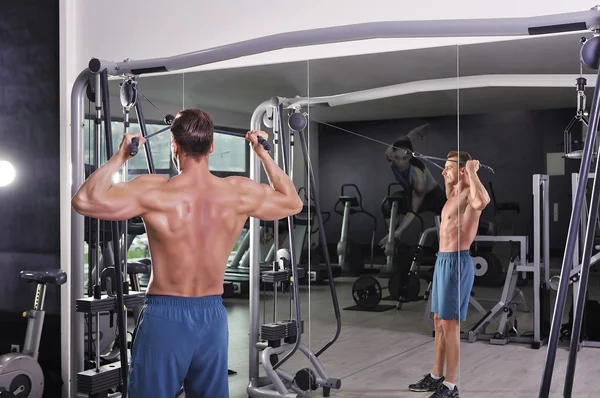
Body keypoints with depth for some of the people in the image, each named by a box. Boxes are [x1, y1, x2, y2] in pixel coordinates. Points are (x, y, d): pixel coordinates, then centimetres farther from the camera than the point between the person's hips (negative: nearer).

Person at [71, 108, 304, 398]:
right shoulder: (240, 193, -4)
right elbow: (293, 203, 12)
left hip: (165, 316, -3)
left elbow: (84, 200, -17)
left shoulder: (155, 192, -16)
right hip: (213, 316, 4)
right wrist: (263, 153, 17)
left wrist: (120, 156, -9)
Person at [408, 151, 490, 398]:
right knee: (439, 322, 15)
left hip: (457, 262, -10)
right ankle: (436, 377, 26)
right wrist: (448, 177, 31)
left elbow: (482, 202, -41)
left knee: (450, 324, -5)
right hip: (443, 261, 10)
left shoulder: (469, 194, -15)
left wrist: (473, 172, -30)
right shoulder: (455, 194, 14)